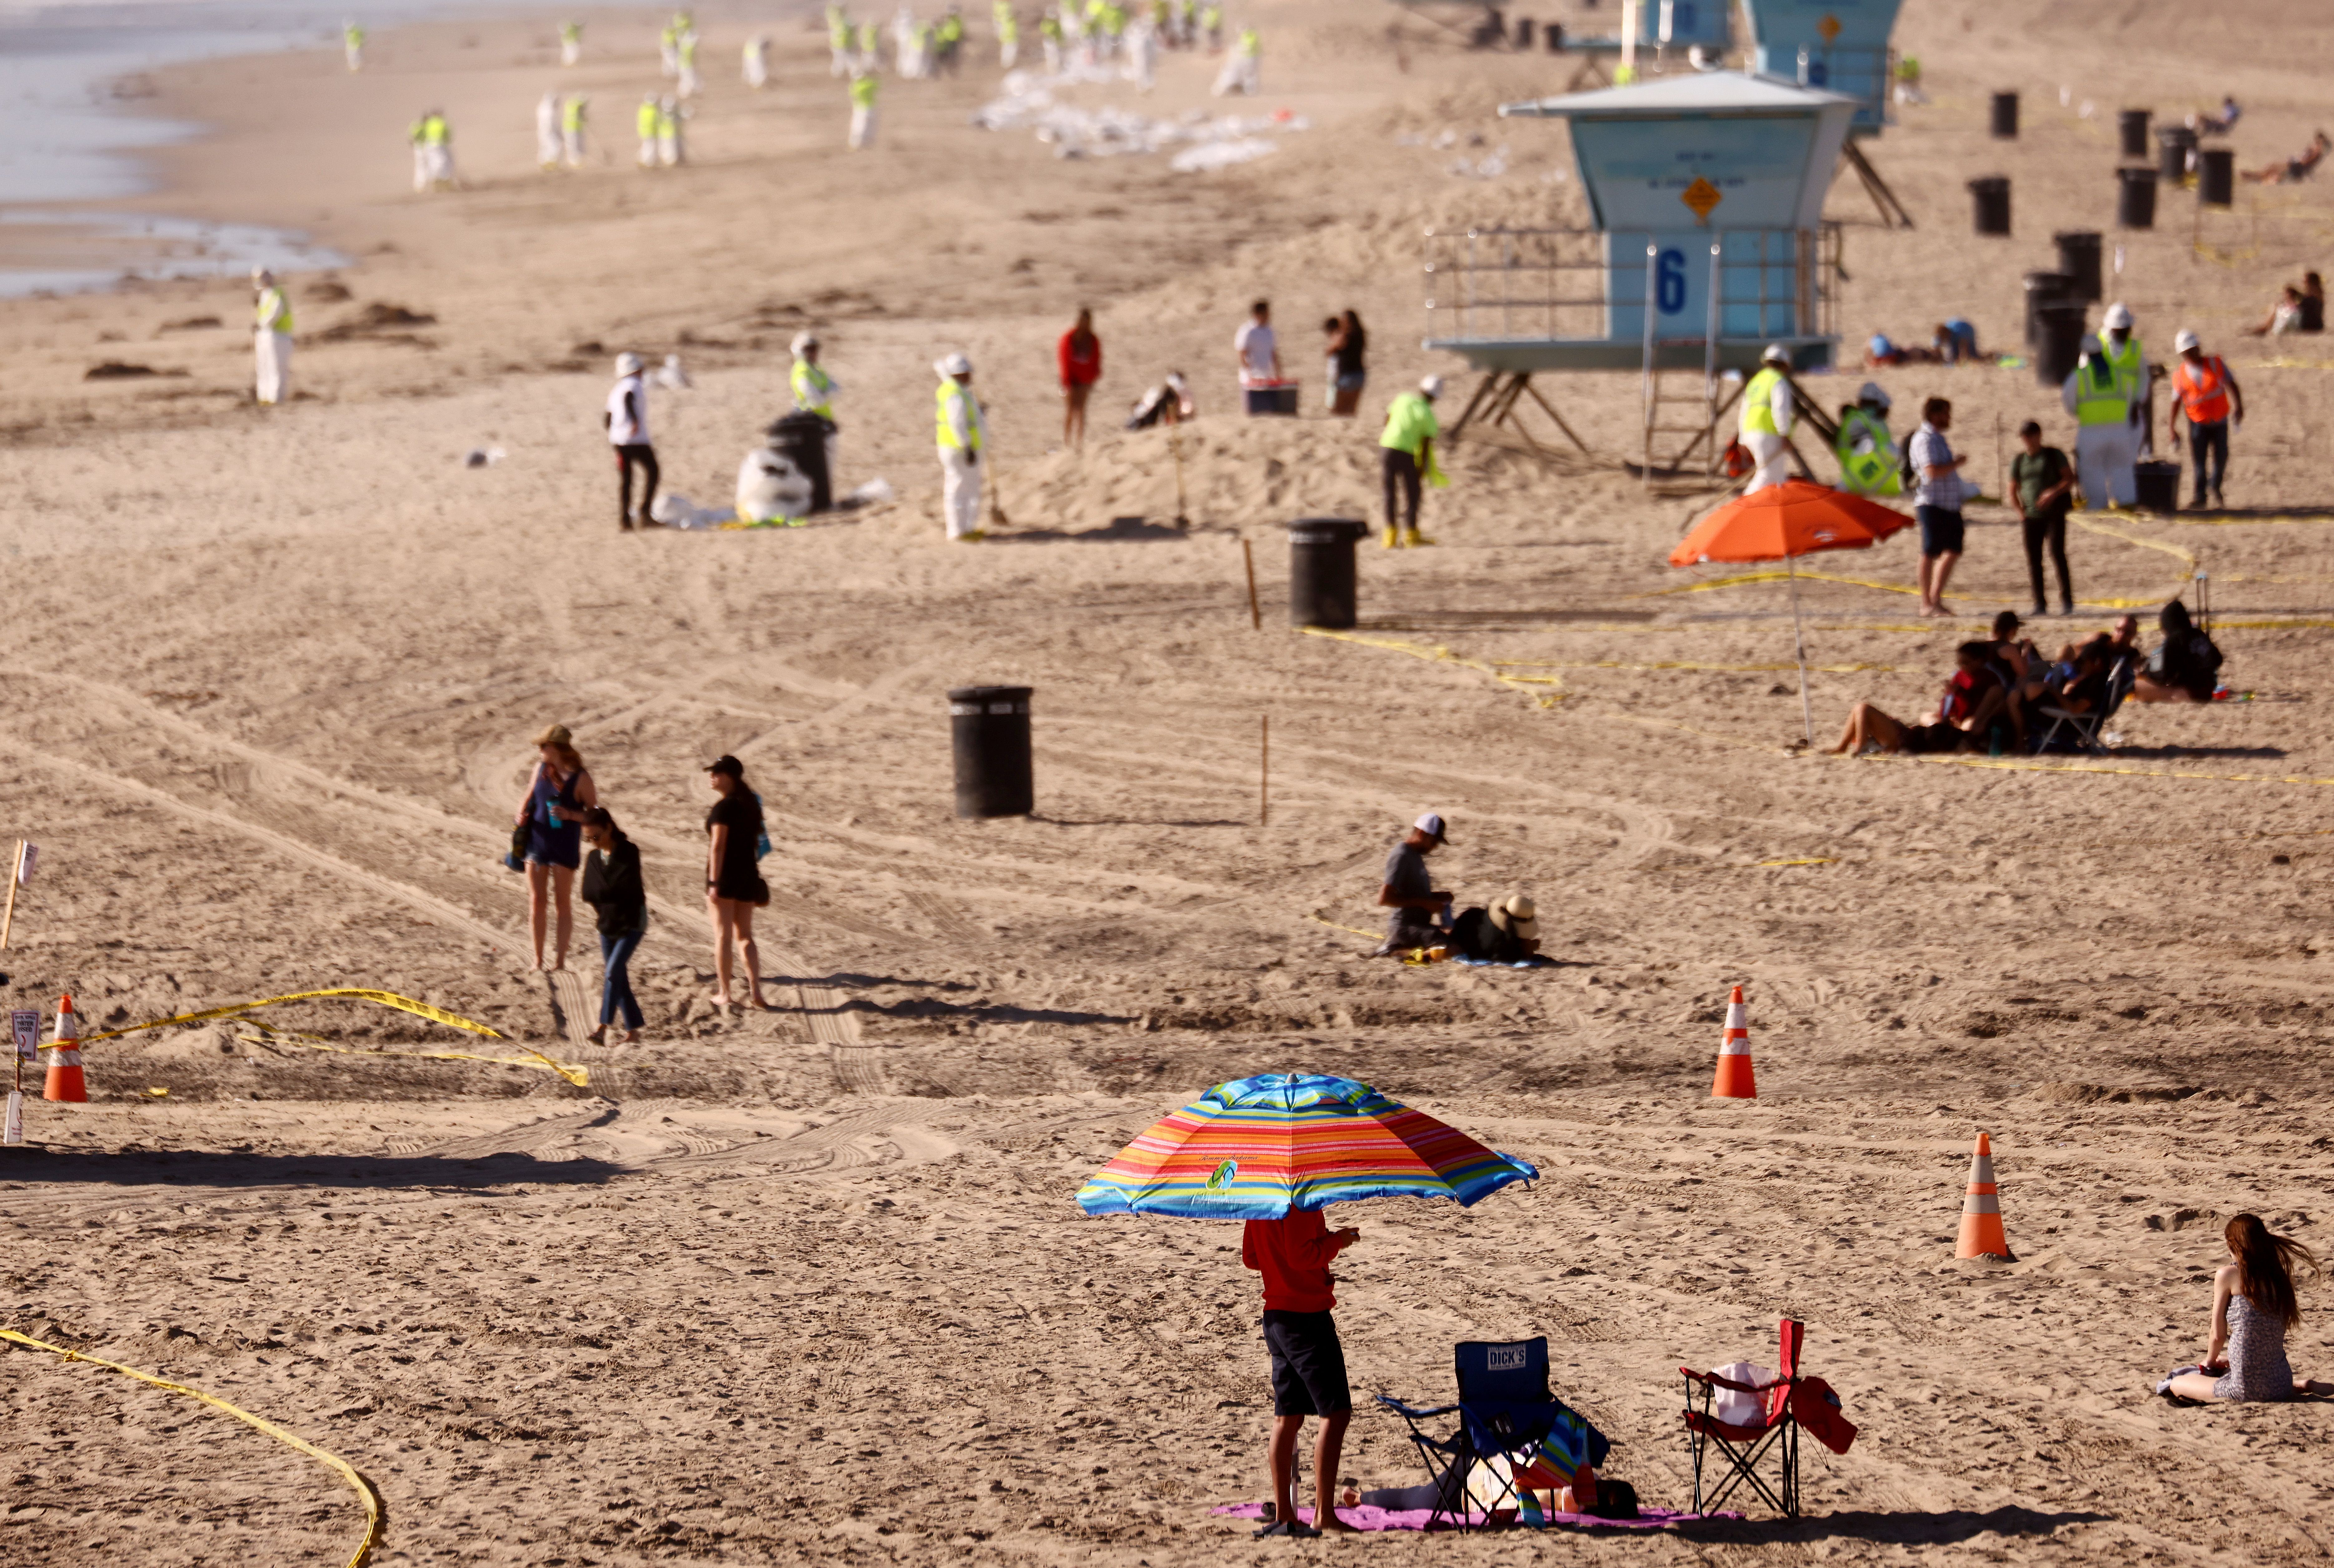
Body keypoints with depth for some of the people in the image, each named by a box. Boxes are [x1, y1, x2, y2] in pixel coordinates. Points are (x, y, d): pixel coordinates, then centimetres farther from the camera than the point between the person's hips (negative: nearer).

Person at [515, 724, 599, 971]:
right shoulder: (541, 768, 4)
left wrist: (570, 814, -23)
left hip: (565, 846, -5)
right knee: (536, 901, 4)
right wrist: (521, 815, -3)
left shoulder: (581, 778, -11)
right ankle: (538, 960, 11)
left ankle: (560, 959, 8)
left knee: (563, 902, 3)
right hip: (537, 841, 5)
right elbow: (530, 798, 17)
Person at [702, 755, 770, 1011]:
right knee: (745, 935, 12)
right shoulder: (751, 804, 9)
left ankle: (725, 993, 3)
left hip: (725, 875, -7)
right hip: (748, 873, 7)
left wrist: (713, 882, -19)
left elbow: (718, 846, -18)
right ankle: (755, 990, 4)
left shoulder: (724, 807, -15)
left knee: (723, 936, 1)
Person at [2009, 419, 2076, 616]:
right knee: (2033, 559, 0)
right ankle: (2039, 604, 7)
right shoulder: (2018, 461, 12)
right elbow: (2013, 489, 18)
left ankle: (2067, 601, -10)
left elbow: (2070, 479, 0)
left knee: (2057, 553, -14)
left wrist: (2054, 493, -16)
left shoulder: (2054, 455, 3)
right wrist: (2020, 510, 4)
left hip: (2054, 513, -4)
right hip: (2031, 516, 4)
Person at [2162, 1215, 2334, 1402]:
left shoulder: (2228, 1274, -7)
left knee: (2176, 1385, 13)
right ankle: (2301, 1386, 10)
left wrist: (2210, 1361, 20)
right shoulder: (2278, 1276, 7)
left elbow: (2218, 1335, -2)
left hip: (2248, 1389, -7)